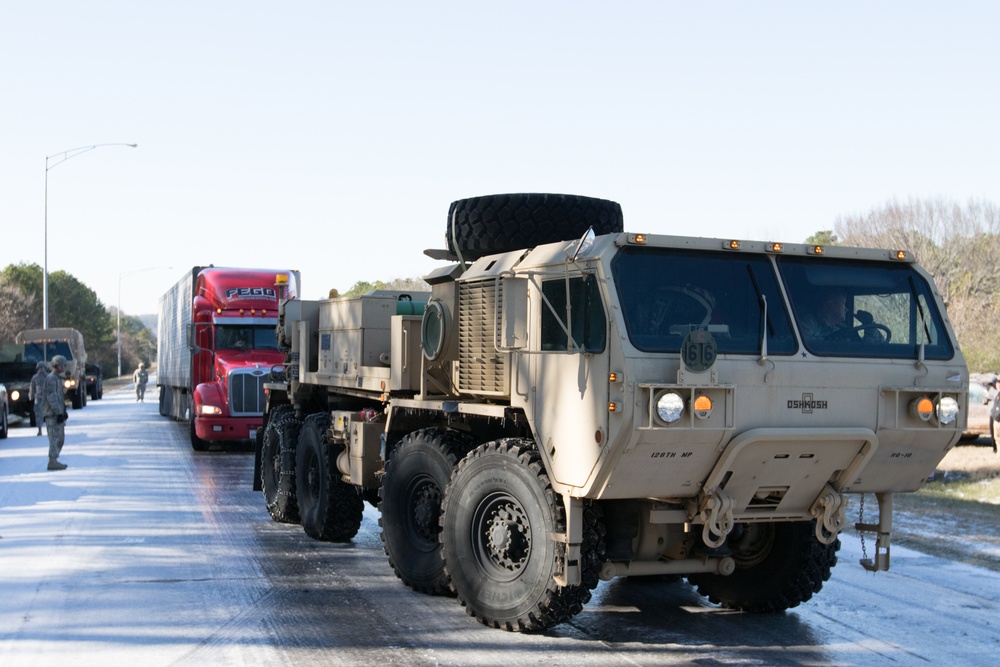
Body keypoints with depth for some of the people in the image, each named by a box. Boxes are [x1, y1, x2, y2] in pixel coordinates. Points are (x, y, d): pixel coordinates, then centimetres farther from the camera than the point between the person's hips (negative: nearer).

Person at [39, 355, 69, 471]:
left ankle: (54, 461, 17)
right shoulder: (51, 378, -14)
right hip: (52, 413, -10)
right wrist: (59, 413, -21)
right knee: (55, 438, -9)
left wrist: (63, 412, 22)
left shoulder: (57, 378, 18)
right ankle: (52, 462, -8)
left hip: (57, 413, 10)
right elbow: (51, 397, -20)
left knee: (60, 438, 12)